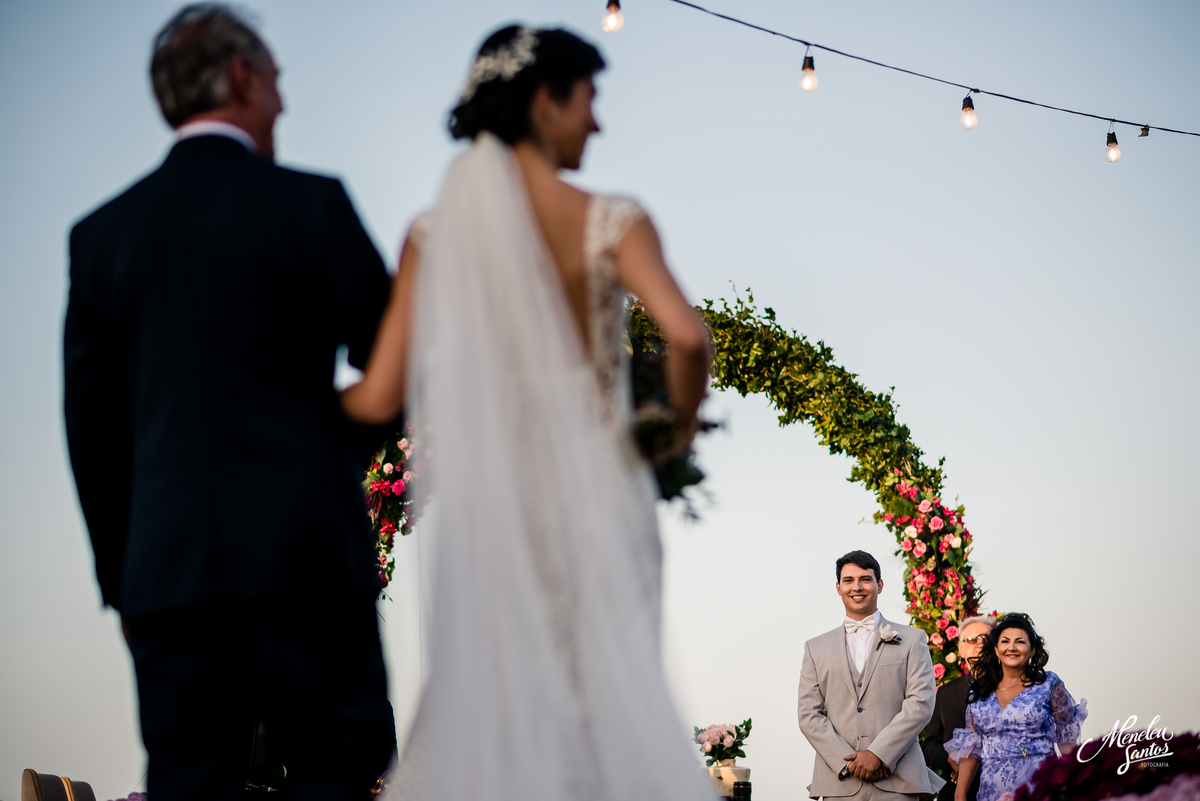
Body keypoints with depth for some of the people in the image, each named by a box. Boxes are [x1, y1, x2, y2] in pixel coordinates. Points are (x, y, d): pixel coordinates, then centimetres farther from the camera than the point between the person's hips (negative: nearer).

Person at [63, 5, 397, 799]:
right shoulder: (309, 204, -2)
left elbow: (91, 425, 12)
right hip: (305, 555, -4)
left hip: (164, 565, 4)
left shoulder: (100, 233, 10)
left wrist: (120, 569, 18)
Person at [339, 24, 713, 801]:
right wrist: (680, 423, -1)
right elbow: (686, 334, -20)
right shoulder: (608, 222, -5)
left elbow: (379, 399, -3)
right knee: (609, 700, 7)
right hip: (596, 496, -2)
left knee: (486, 711, 9)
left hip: (486, 501, 2)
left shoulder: (436, 234, 2)